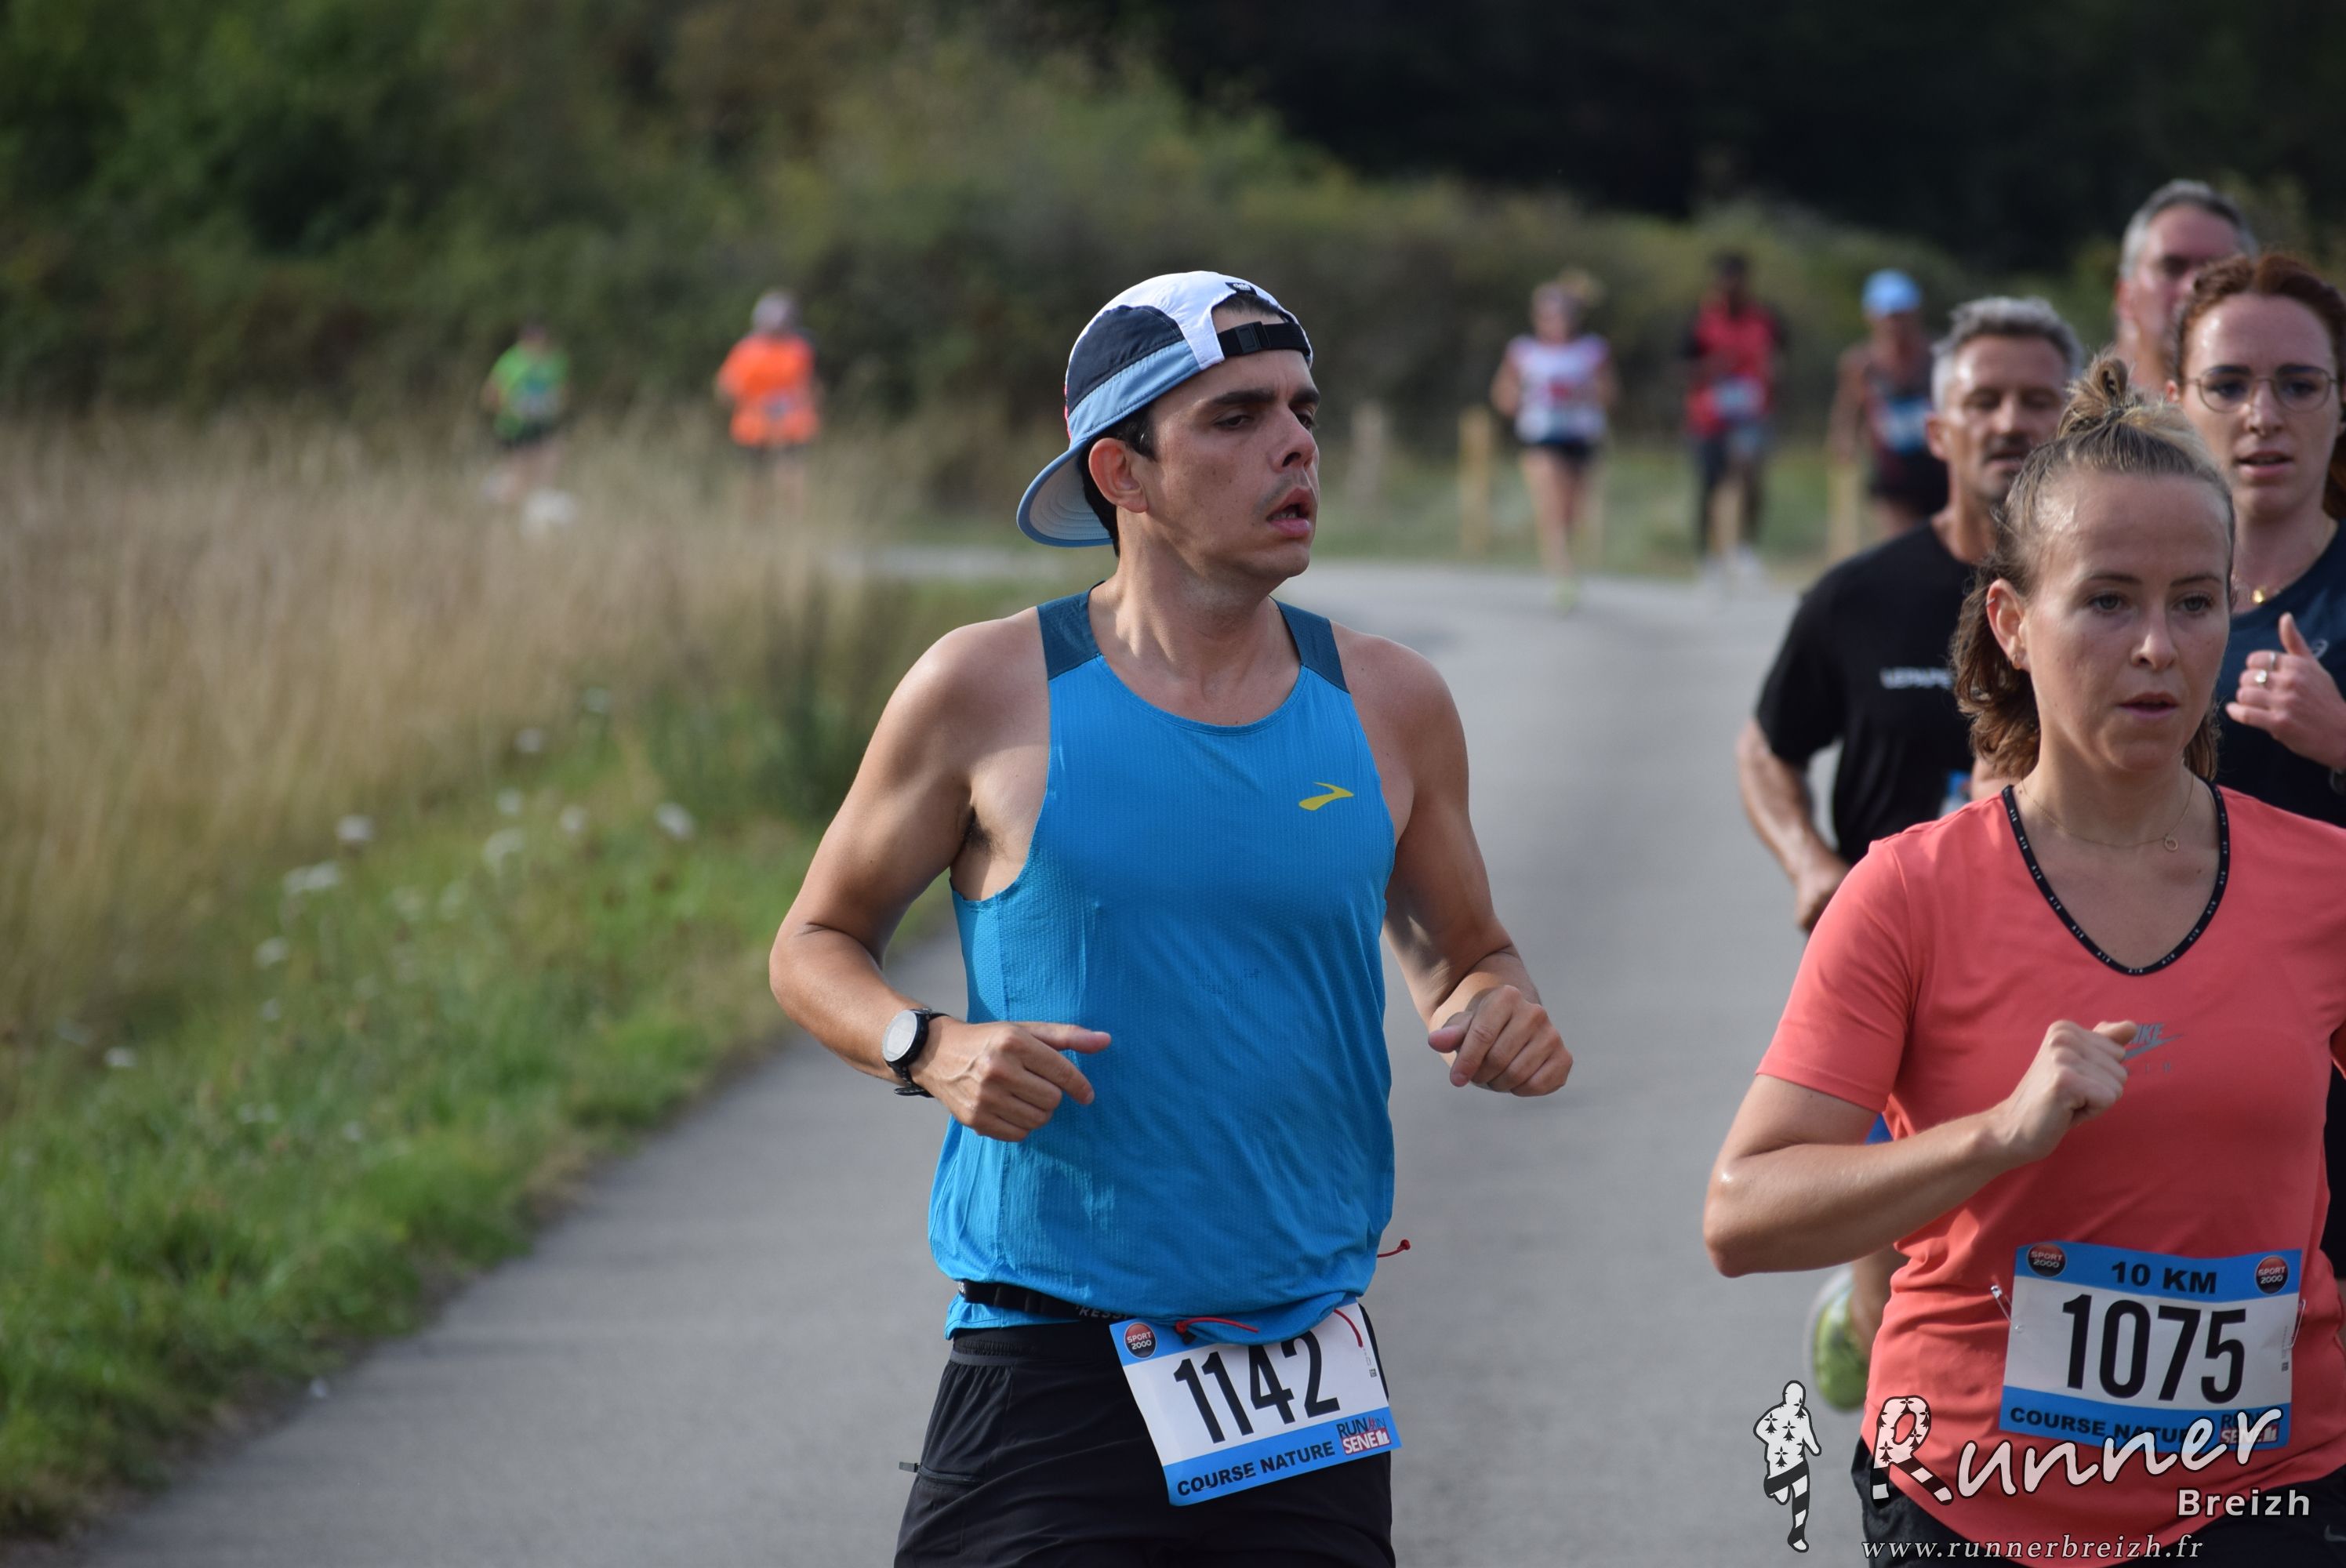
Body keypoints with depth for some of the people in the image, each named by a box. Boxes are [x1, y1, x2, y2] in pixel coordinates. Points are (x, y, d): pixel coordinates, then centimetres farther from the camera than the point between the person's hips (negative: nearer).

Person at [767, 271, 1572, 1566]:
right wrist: (930, 1049, -13)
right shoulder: (986, 694, -1)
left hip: (1308, 1361, 3)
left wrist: (1501, 1012, -3)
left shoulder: (1389, 706, 7)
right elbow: (815, 946, 8)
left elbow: (1462, 952, 21)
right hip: (1047, 1364, -3)